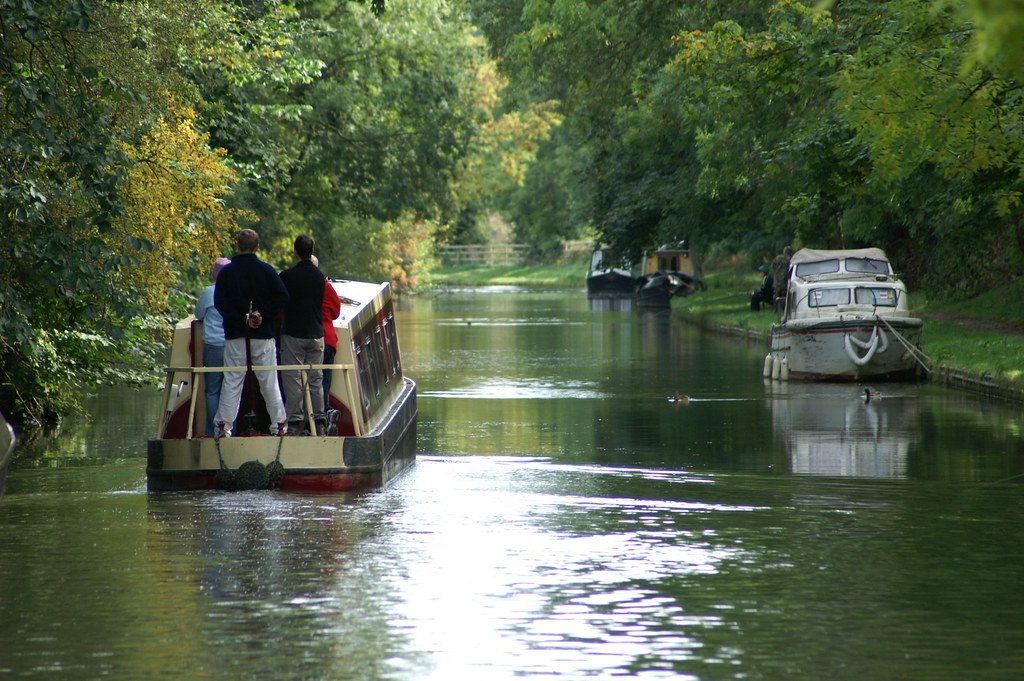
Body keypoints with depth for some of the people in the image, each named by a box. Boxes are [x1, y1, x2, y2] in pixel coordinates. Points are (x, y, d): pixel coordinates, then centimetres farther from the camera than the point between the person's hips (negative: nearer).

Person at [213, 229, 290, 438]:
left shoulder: (226, 272, 1)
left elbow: (219, 303, -7)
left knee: (231, 382, 1)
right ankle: (279, 425, 4)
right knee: (269, 381, 5)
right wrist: (262, 315, -8)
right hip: (263, 335, 0)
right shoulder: (266, 270, 1)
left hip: (235, 336, 0)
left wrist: (242, 319, -9)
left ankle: (223, 426, -5)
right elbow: (282, 297, -8)